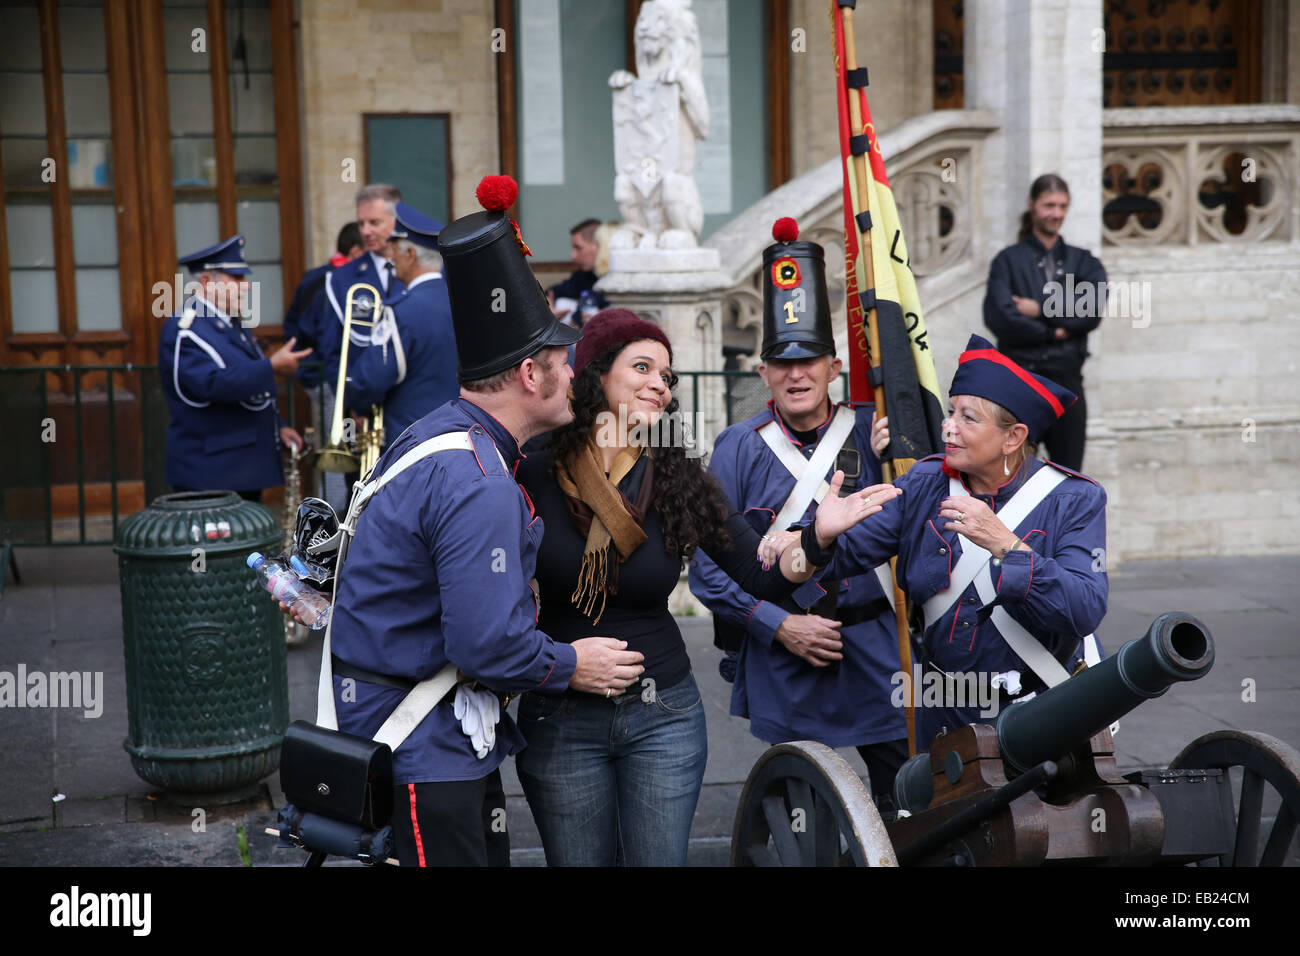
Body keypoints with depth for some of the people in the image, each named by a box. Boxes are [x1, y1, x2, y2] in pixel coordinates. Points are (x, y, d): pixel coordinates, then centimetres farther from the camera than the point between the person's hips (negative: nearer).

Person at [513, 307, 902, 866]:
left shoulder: (680, 481, -2)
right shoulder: (535, 474, -10)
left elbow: (765, 577, -4)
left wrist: (819, 535, -21)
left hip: (662, 713, 2)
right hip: (558, 721, -2)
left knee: (660, 859, 9)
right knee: (578, 860, 10)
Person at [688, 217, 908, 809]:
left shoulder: (872, 430, 0)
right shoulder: (739, 448, -2)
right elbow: (707, 565, -4)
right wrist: (779, 625, -13)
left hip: (877, 653, 1)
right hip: (782, 659, 0)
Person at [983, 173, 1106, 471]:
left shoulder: (1082, 261, 12)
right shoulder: (1010, 260, 2)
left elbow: (1092, 312, -6)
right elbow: (1000, 316, -12)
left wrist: (1040, 310, -10)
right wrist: (1054, 332, -8)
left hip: (1067, 377, 3)